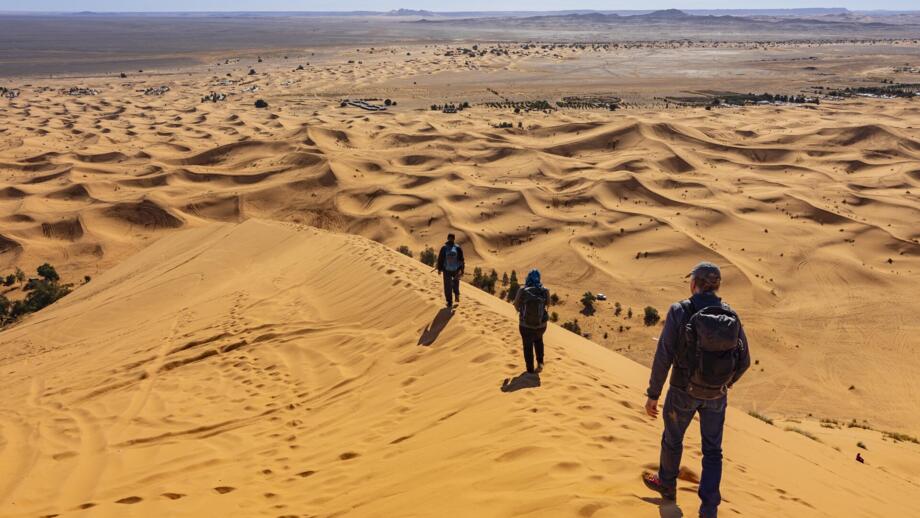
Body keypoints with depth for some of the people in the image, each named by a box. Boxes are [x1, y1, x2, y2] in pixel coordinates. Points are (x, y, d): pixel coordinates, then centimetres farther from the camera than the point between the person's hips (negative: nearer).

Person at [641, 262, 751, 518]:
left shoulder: (680, 312, -17)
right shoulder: (731, 316, -4)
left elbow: (663, 356, -18)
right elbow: (744, 361, 3)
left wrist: (652, 394, -9)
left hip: (684, 391, -3)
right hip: (716, 394, 3)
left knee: (672, 438, 22)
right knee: (712, 451, 15)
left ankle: (667, 485, 45)